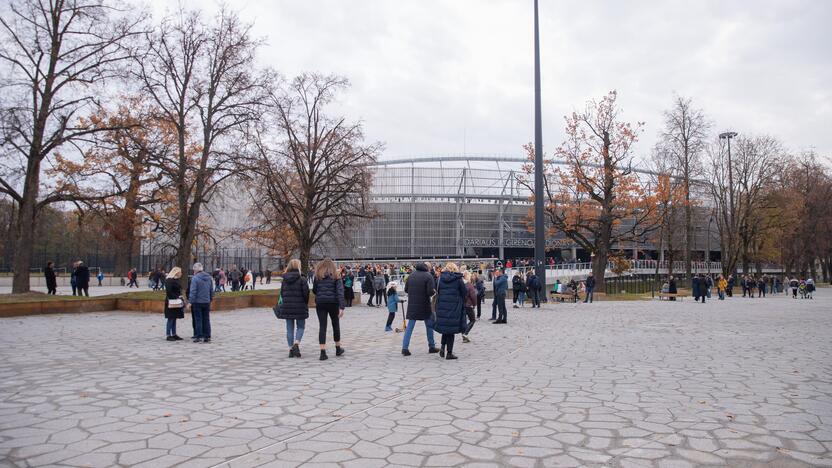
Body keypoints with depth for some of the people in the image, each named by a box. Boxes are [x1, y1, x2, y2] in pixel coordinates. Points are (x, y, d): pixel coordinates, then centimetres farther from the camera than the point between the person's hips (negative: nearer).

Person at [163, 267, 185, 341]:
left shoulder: (176, 280, 16)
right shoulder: (169, 280, -13)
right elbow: (169, 292, -20)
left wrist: (181, 299, 11)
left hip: (177, 302, 9)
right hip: (172, 303, -9)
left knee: (174, 319, 12)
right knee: (171, 319, -5)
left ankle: (174, 334, 17)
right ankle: (168, 335, 0)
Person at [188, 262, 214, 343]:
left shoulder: (195, 278, -13)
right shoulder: (209, 277, 7)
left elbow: (193, 291, -15)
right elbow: (212, 290, 12)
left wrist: (190, 301, -11)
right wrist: (211, 299, 19)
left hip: (197, 302, -5)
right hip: (207, 302, 5)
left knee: (198, 319, 2)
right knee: (206, 319, 10)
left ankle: (198, 336, 2)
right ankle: (207, 337, 11)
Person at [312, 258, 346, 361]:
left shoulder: (317, 276, 4)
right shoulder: (335, 276, 0)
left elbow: (314, 290, 9)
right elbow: (340, 291, -9)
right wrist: (341, 307, -13)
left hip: (320, 303, 1)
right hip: (333, 303, 0)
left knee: (322, 327, 1)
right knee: (336, 325, 16)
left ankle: (323, 352, -7)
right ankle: (338, 349, 29)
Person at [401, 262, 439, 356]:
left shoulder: (411, 275, 4)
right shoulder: (428, 276, -10)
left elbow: (406, 289, 7)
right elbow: (430, 292, -18)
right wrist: (434, 291, 3)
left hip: (412, 305, 3)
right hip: (424, 305, -3)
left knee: (409, 326, 6)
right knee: (429, 325, 14)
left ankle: (405, 347, -2)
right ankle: (431, 347, 21)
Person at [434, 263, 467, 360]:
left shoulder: (441, 278, 2)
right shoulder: (458, 279, -5)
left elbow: (437, 291, 6)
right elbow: (465, 293, 0)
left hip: (442, 306, 3)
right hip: (454, 307, -3)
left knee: (444, 327, 18)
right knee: (451, 328, 3)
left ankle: (443, 347, 5)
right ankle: (449, 353, 5)